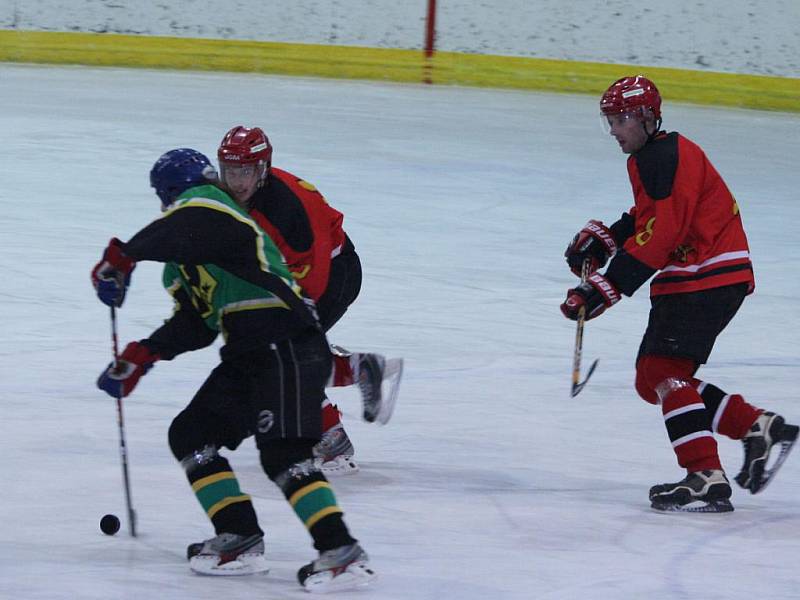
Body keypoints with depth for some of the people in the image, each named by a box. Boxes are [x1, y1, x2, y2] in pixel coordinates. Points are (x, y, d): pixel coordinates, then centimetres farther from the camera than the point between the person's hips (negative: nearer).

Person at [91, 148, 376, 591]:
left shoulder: (205, 205, -4)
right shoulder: (183, 261, 25)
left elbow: (183, 229, -28)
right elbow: (193, 324, 23)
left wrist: (121, 256, -27)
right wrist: (139, 357, 16)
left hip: (287, 349, -11)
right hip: (248, 357, 11)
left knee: (282, 454, -21)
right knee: (190, 435, 10)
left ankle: (342, 554, -23)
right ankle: (241, 540, 7)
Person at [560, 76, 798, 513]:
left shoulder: (667, 158, -17)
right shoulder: (647, 159, 16)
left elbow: (658, 236, -24)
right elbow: (648, 216, 28)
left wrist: (606, 288, -24)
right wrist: (603, 238, 11)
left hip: (711, 278, -11)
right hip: (687, 280, 11)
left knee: (663, 372, -17)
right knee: (652, 380, 10)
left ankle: (706, 479, -21)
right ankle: (758, 427, 11)